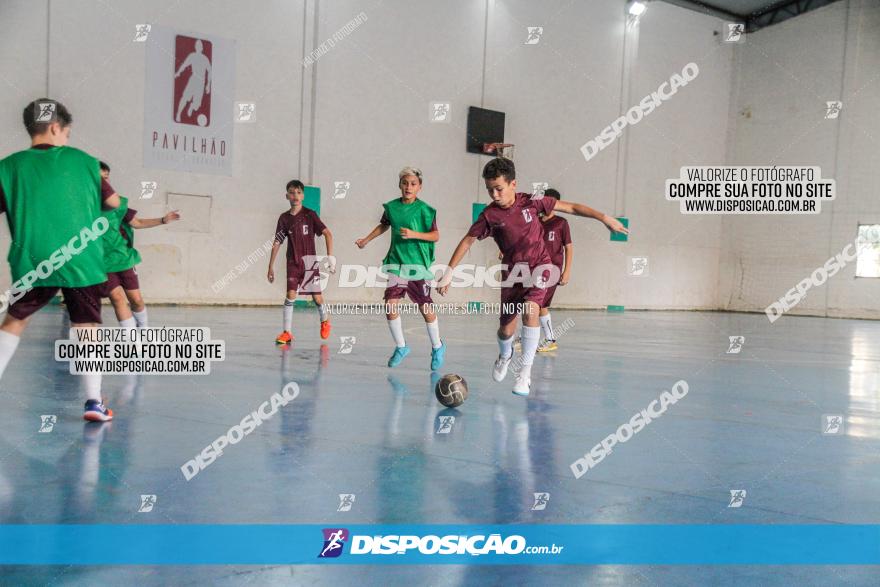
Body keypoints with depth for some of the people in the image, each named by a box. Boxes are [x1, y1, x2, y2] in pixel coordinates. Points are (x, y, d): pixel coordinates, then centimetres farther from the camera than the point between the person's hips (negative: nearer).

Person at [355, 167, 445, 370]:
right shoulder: (391, 207, 5)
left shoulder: (424, 210, -7)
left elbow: (435, 236, -7)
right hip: (397, 263, 4)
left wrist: (414, 234, -20)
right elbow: (384, 225, 25)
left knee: (425, 307, 1)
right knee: (390, 304, -5)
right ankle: (401, 347, 13)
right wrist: (366, 240, 29)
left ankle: (437, 348, 21)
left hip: (418, 264, -4)